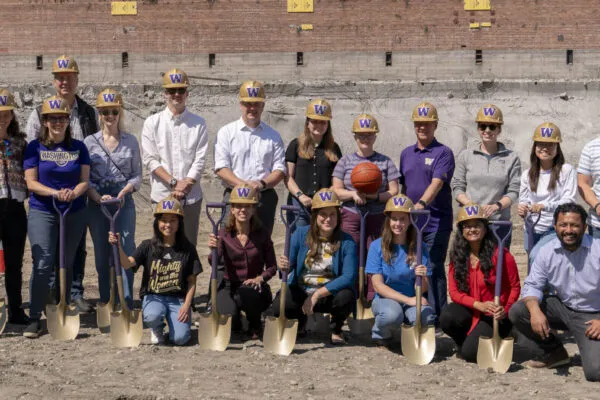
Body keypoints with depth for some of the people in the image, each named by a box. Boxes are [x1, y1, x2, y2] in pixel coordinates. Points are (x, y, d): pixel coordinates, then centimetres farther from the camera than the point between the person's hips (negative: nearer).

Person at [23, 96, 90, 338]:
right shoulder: (35, 147, 0)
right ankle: (34, 319, -7)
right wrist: (55, 193, -21)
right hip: (42, 212, -3)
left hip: (74, 213, 3)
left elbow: (85, 180, 3)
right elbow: (31, 182, -5)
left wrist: (74, 193, -19)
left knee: (67, 264, 9)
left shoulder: (78, 147, 6)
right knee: (42, 264, -11)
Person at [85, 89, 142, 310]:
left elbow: (137, 175, 6)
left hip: (124, 201, 0)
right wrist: (99, 198, -14)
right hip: (97, 203, 1)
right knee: (102, 255, 5)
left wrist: (124, 192, -12)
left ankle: (126, 304, -7)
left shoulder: (131, 141, 5)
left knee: (126, 252, -10)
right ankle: (106, 303, 14)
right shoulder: (90, 142, 3)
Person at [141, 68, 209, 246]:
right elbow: (149, 159, -2)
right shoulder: (152, 123, 5)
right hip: (162, 194, -1)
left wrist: (186, 185, -12)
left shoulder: (198, 123, 6)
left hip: (191, 196, 1)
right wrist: (174, 182, -11)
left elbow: (200, 159, 0)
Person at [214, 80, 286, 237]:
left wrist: (262, 183, -11)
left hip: (265, 197, 2)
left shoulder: (273, 136, 14)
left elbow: (280, 170, 9)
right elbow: (221, 168, -1)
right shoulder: (226, 132, 8)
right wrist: (243, 184, -16)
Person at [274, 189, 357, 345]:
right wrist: (284, 266, -36)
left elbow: (349, 277, -20)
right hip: (300, 291, 1)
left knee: (346, 296, -34)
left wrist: (317, 294, -26)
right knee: (278, 307, -28)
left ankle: (336, 329, 4)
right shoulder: (301, 234, -5)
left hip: (330, 293, -1)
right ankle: (301, 319, 13)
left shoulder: (346, 242, -11)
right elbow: (289, 264, -9)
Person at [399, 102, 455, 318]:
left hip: (436, 222, -6)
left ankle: (437, 315, -4)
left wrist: (421, 203, -33)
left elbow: (437, 183, -18)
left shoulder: (443, 153, -4)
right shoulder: (406, 154, 15)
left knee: (434, 269, -7)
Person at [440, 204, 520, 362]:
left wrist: (505, 310, -21)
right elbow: (454, 292, -5)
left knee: (471, 352, -23)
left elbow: (515, 286, -6)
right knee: (447, 317, -29)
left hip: (494, 315, -4)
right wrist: (479, 305, -21)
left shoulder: (499, 254, -13)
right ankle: (466, 341, 4)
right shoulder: (457, 256, -1)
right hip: (470, 311, 4)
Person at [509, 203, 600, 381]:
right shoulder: (547, 252, -6)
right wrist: (535, 310, -25)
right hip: (562, 308, 5)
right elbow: (533, 285, -4)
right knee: (517, 312, -15)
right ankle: (555, 352, 7)